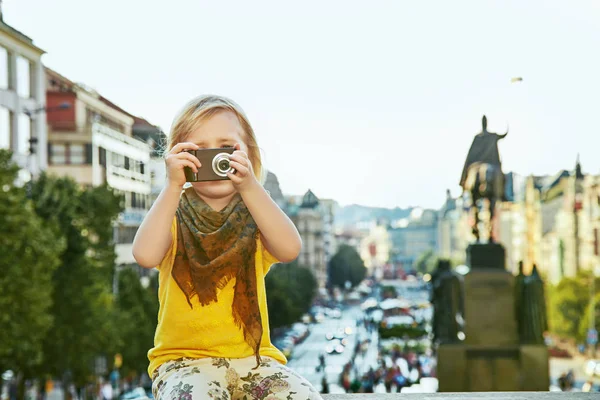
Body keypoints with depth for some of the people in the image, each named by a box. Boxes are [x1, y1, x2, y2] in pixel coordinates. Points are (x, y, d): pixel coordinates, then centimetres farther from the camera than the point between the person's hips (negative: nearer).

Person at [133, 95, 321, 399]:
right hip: (183, 358, -2)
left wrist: (250, 186, -25)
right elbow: (145, 255, -19)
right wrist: (173, 186, -22)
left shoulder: (253, 218, 6)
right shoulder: (174, 217, 3)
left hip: (252, 356, 2)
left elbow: (289, 250, -16)